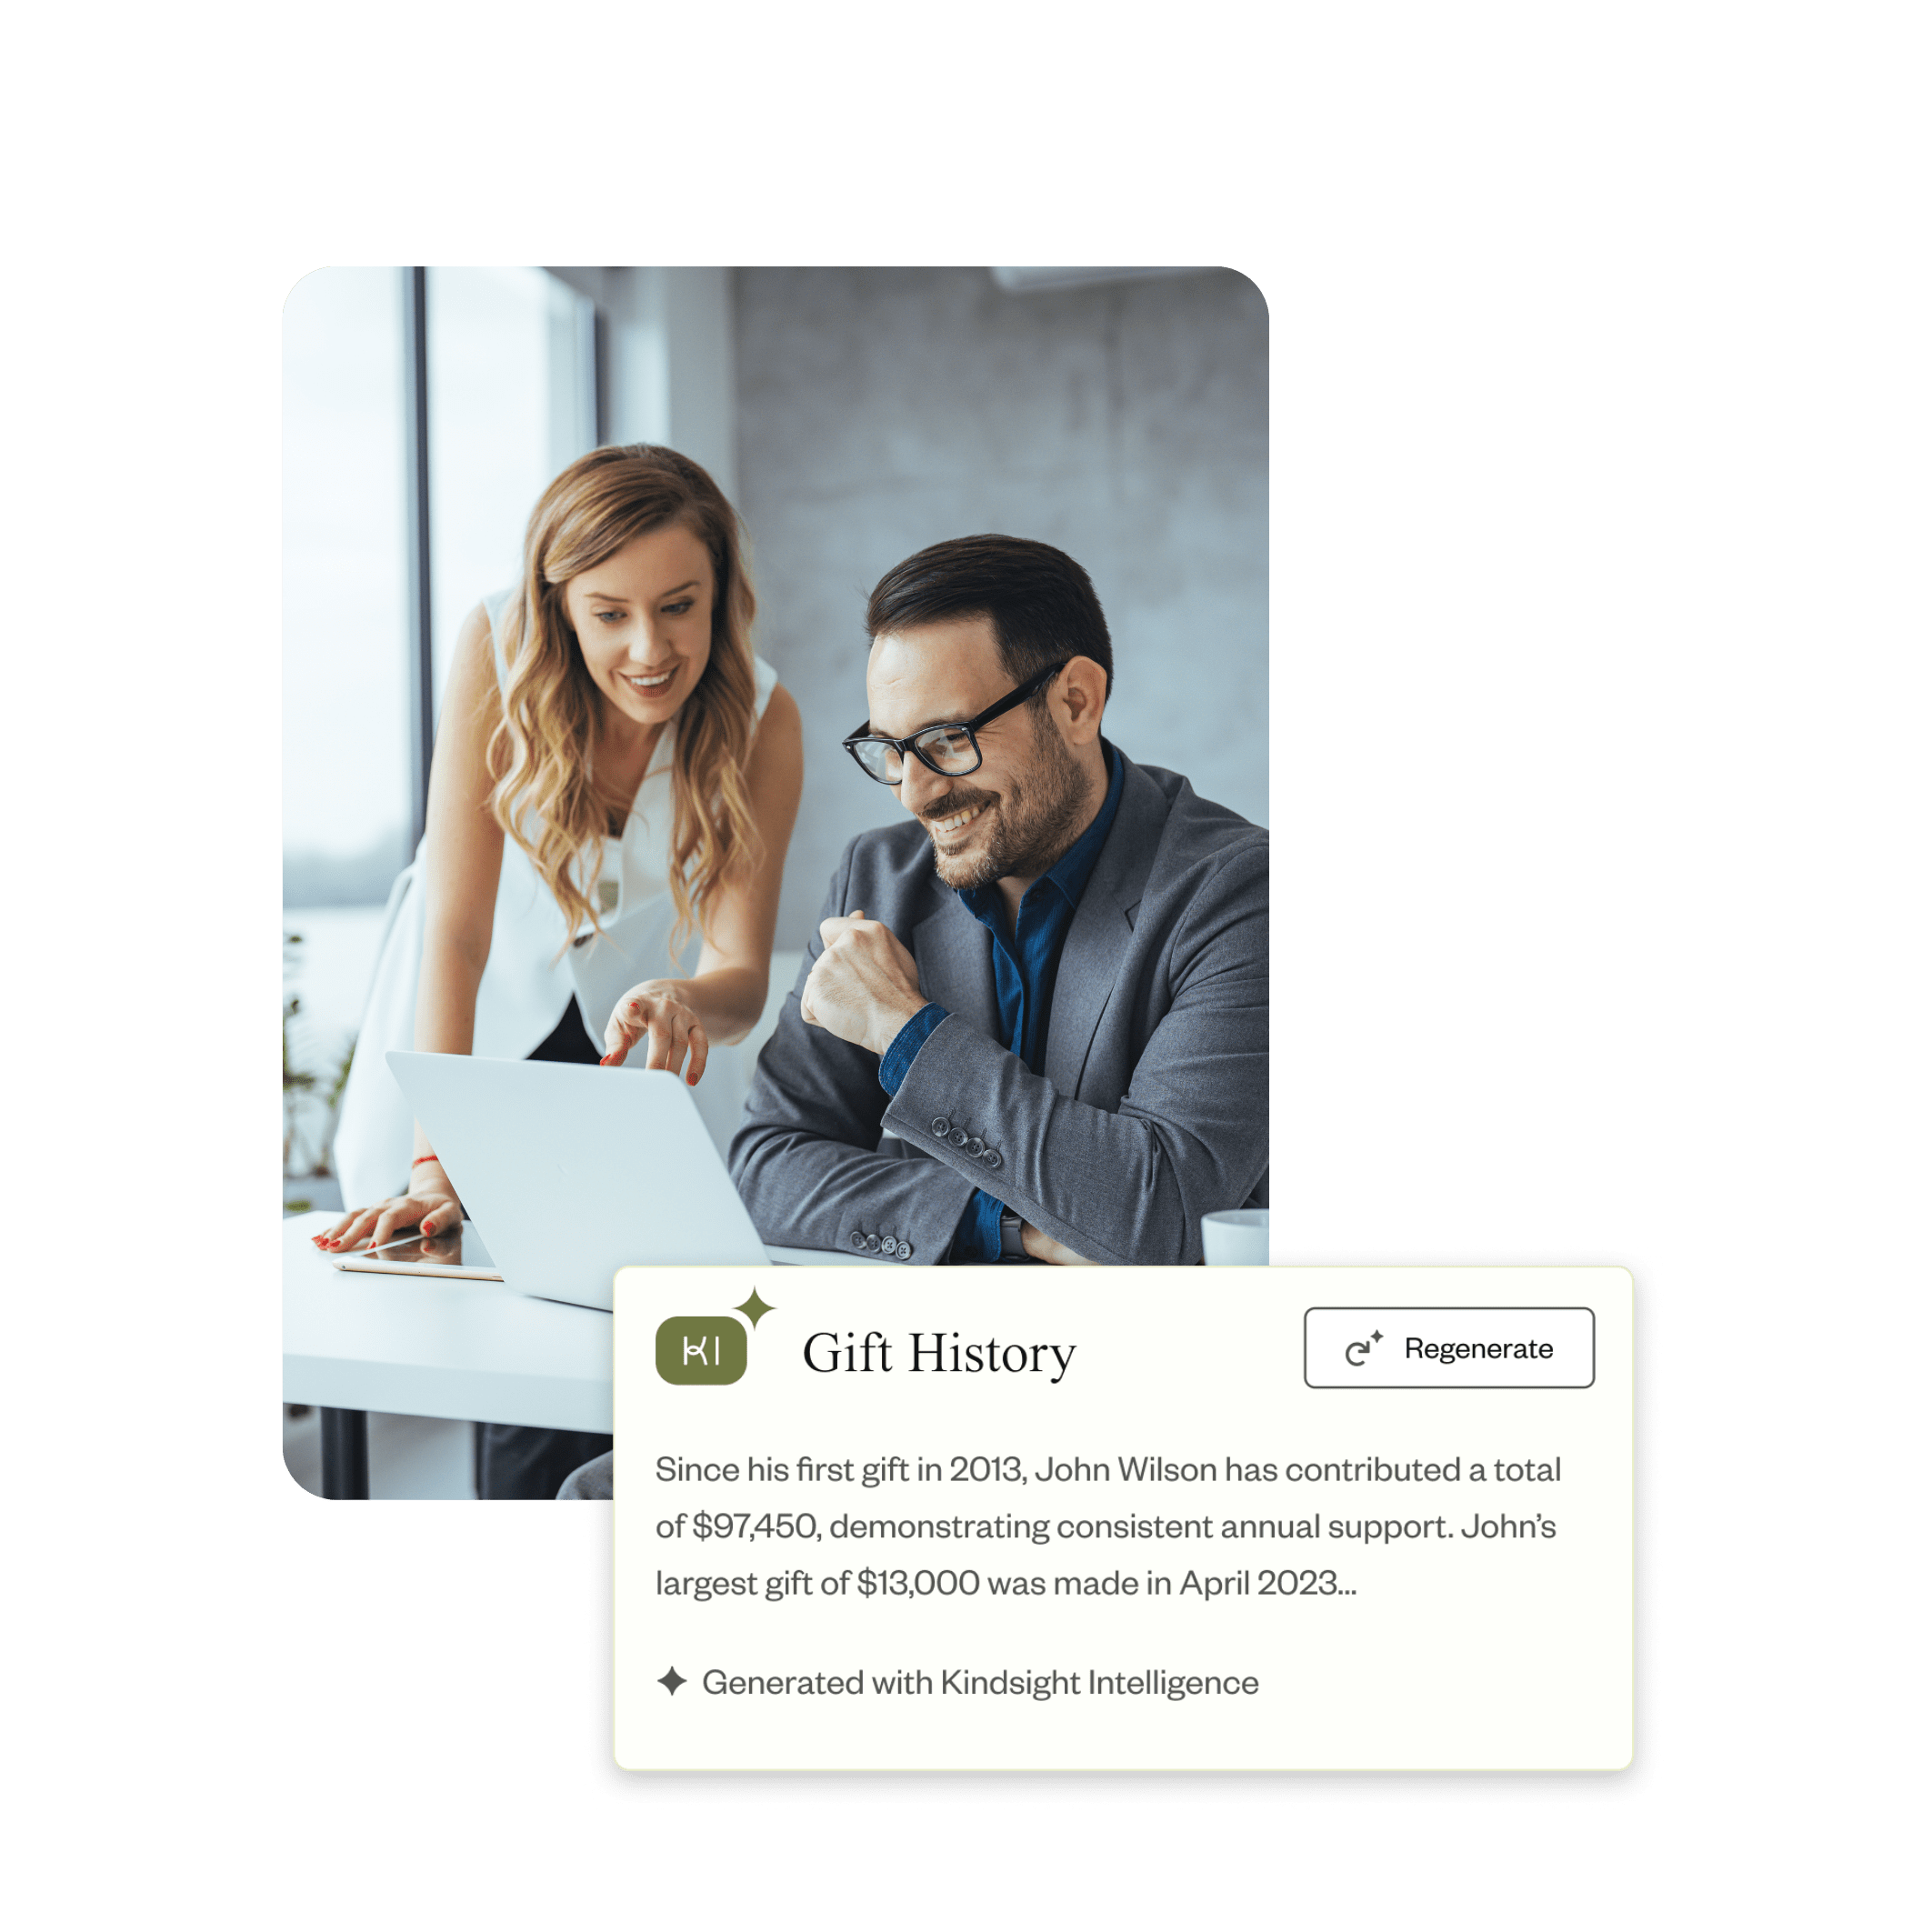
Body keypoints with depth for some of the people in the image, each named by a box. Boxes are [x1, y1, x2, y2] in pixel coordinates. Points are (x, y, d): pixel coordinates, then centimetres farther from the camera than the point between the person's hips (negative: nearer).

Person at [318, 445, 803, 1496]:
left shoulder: (761, 719, -23)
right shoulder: (498, 650, -27)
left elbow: (742, 969, -22)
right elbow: (458, 930, -29)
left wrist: (689, 1002, -47)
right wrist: (436, 1164, -38)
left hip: (629, 1001, 1)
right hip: (482, 1012, -1)